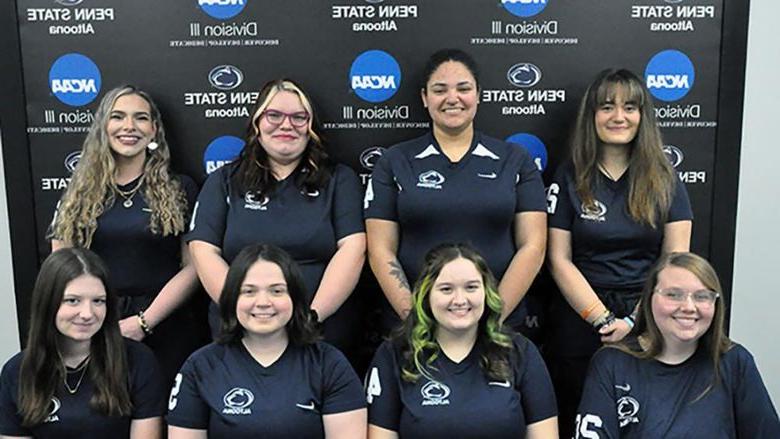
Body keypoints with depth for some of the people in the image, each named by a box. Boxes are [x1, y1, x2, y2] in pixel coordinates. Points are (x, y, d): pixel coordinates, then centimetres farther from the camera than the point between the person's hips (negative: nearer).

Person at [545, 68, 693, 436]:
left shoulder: (664, 180, 3)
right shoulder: (570, 178, 0)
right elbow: (559, 260, -4)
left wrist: (633, 321, -13)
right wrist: (603, 319, -13)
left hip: (648, 320, 1)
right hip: (580, 318, -1)